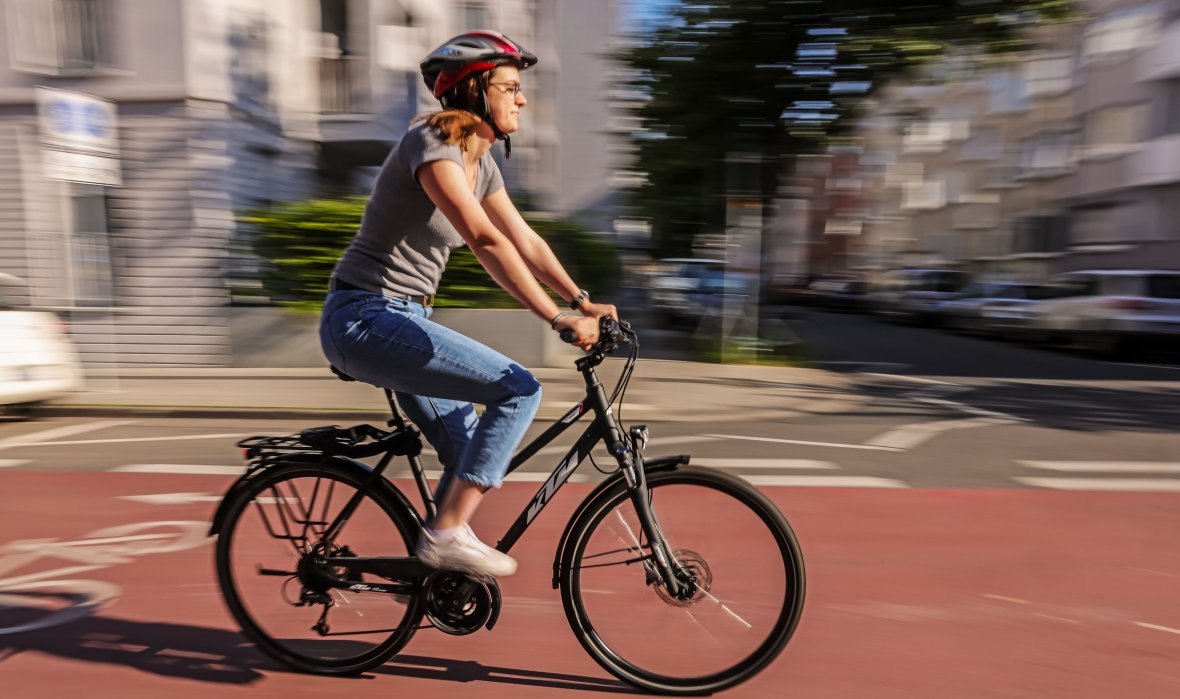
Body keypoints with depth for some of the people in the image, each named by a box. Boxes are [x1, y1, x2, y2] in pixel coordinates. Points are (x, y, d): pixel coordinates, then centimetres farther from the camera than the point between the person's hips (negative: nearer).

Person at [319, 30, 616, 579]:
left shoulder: (481, 162, 10)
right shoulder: (432, 142, -18)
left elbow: (525, 241, 9)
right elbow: (485, 240, -30)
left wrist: (583, 301, 0)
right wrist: (559, 319, -33)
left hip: (401, 319, 9)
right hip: (365, 319, -9)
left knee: (473, 455, 13)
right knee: (519, 389, -17)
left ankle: (439, 568, 30)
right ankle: (447, 534, -7)